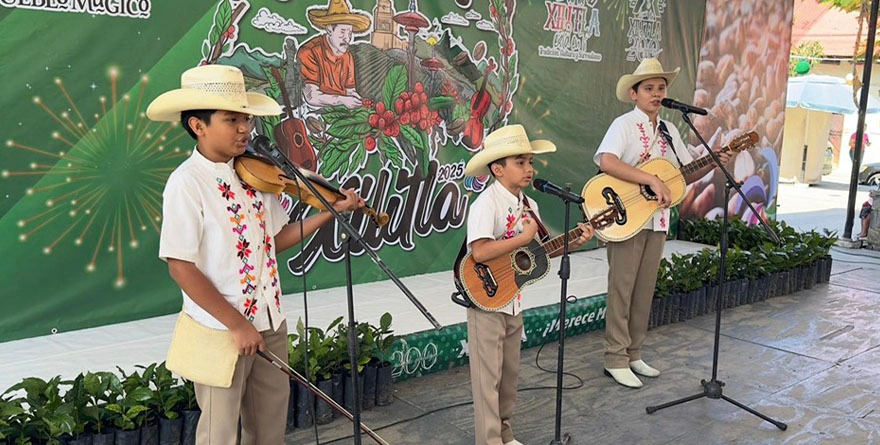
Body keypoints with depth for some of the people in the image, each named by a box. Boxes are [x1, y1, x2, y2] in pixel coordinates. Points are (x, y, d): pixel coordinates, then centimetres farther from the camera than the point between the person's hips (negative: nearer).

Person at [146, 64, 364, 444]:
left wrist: (330, 211, 1)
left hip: (269, 324, 6)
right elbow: (181, 268, -19)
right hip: (221, 331, -6)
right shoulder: (186, 184, -17)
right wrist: (236, 324, -19)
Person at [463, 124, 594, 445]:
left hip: (513, 299, 8)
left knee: (509, 372, 18)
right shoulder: (486, 203, -20)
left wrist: (572, 243, -3)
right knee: (488, 375, 2)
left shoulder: (528, 205, 5)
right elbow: (480, 252, -31)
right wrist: (523, 238, -23)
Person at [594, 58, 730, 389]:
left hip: (657, 220, 7)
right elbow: (607, 162, -26)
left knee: (644, 290, 12)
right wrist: (653, 180, -27)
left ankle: (633, 355, 23)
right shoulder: (624, 124, -8)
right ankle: (616, 360, 8)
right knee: (622, 288, -1)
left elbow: (686, 174, 16)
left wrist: (711, 164, -3)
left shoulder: (669, 131, 13)